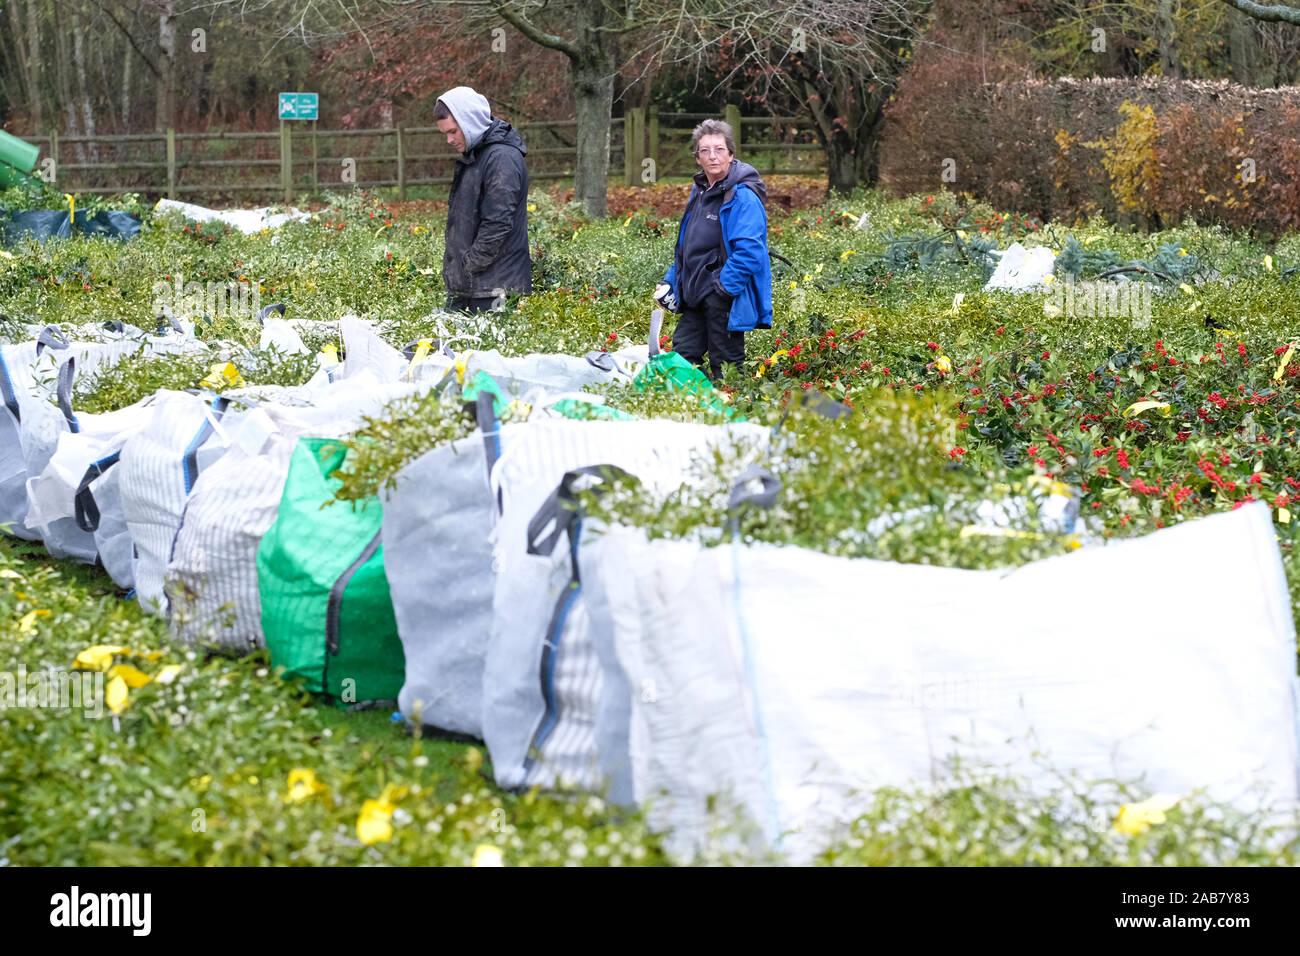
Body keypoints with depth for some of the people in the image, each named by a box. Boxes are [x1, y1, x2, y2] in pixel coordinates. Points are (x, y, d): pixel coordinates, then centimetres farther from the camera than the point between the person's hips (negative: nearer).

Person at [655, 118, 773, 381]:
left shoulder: (742, 196, -14)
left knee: (725, 369, 1)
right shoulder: (699, 191, 14)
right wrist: (671, 281, 18)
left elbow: (749, 250, -22)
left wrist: (724, 288, -22)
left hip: (723, 300, -9)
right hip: (696, 297, 9)